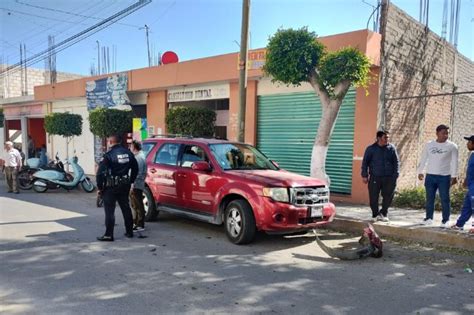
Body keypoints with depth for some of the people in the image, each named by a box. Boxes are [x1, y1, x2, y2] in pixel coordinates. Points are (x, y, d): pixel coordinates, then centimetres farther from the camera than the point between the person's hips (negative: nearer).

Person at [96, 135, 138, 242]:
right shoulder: (128, 153, 5)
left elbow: (100, 172, -19)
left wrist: (100, 187, -9)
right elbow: (135, 168, 14)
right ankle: (129, 231, 24)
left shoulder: (109, 155, -14)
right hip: (125, 186, 6)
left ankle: (109, 235, 3)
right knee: (126, 208, 16)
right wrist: (130, 181, 21)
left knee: (109, 211, 1)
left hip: (111, 186, -6)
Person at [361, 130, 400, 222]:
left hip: (389, 178, 1)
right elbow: (365, 162, 5)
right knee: (373, 198, 1)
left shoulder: (391, 148, 6)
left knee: (388, 196, 1)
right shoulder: (371, 149, 2)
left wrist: (396, 175, -1)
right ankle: (375, 215, 18)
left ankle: (383, 213, 22)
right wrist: (364, 175, -1)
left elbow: (396, 162, 8)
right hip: (375, 177, -1)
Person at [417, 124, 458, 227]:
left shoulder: (452, 146, -1)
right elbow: (423, 159, 14)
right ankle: (428, 218, 18)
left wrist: (454, 176, -8)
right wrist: (420, 172, 13)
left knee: (445, 199, 0)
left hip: (444, 177, -2)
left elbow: (454, 162, -2)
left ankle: (445, 220, 10)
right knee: (429, 198, 8)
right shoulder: (429, 145, 6)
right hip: (430, 176, 3)